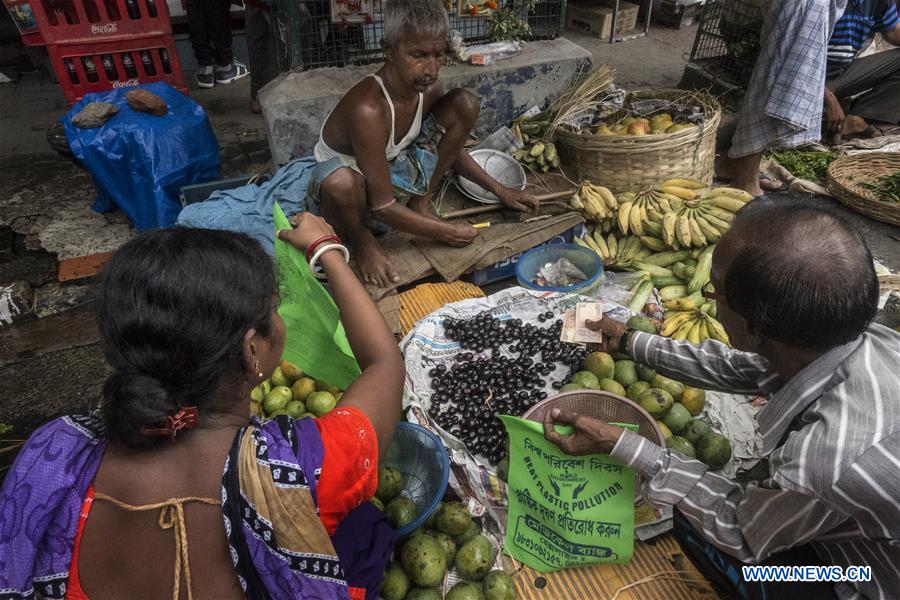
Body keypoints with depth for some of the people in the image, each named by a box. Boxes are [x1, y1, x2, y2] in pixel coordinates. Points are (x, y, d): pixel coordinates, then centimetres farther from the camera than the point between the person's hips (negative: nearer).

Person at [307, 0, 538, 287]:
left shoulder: (429, 89, -13)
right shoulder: (368, 109, -36)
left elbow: (451, 150, 7)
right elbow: (382, 207, -31)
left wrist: (500, 190, 2)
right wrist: (445, 232, -21)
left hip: (391, 171, 6)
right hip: (355, 189, -6)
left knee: (464, 105, -7)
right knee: (341, 182, -46)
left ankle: (420, 203, 3)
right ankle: (360, 237, -8)